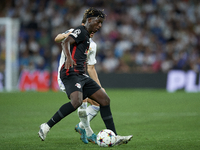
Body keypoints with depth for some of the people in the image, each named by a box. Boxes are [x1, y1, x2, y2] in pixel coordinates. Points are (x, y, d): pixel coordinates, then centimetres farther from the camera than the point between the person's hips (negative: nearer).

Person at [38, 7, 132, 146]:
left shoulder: (87, 37, 25)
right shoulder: (81, 31, -4)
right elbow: (66, 42, -21)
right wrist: (69, 57, -40)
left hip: (81, 75, 10)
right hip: (71, 73, -10)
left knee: (105, 99, 4)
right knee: (77, 101, -31)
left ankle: (114, 137, 4)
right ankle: (47, 126, -20)